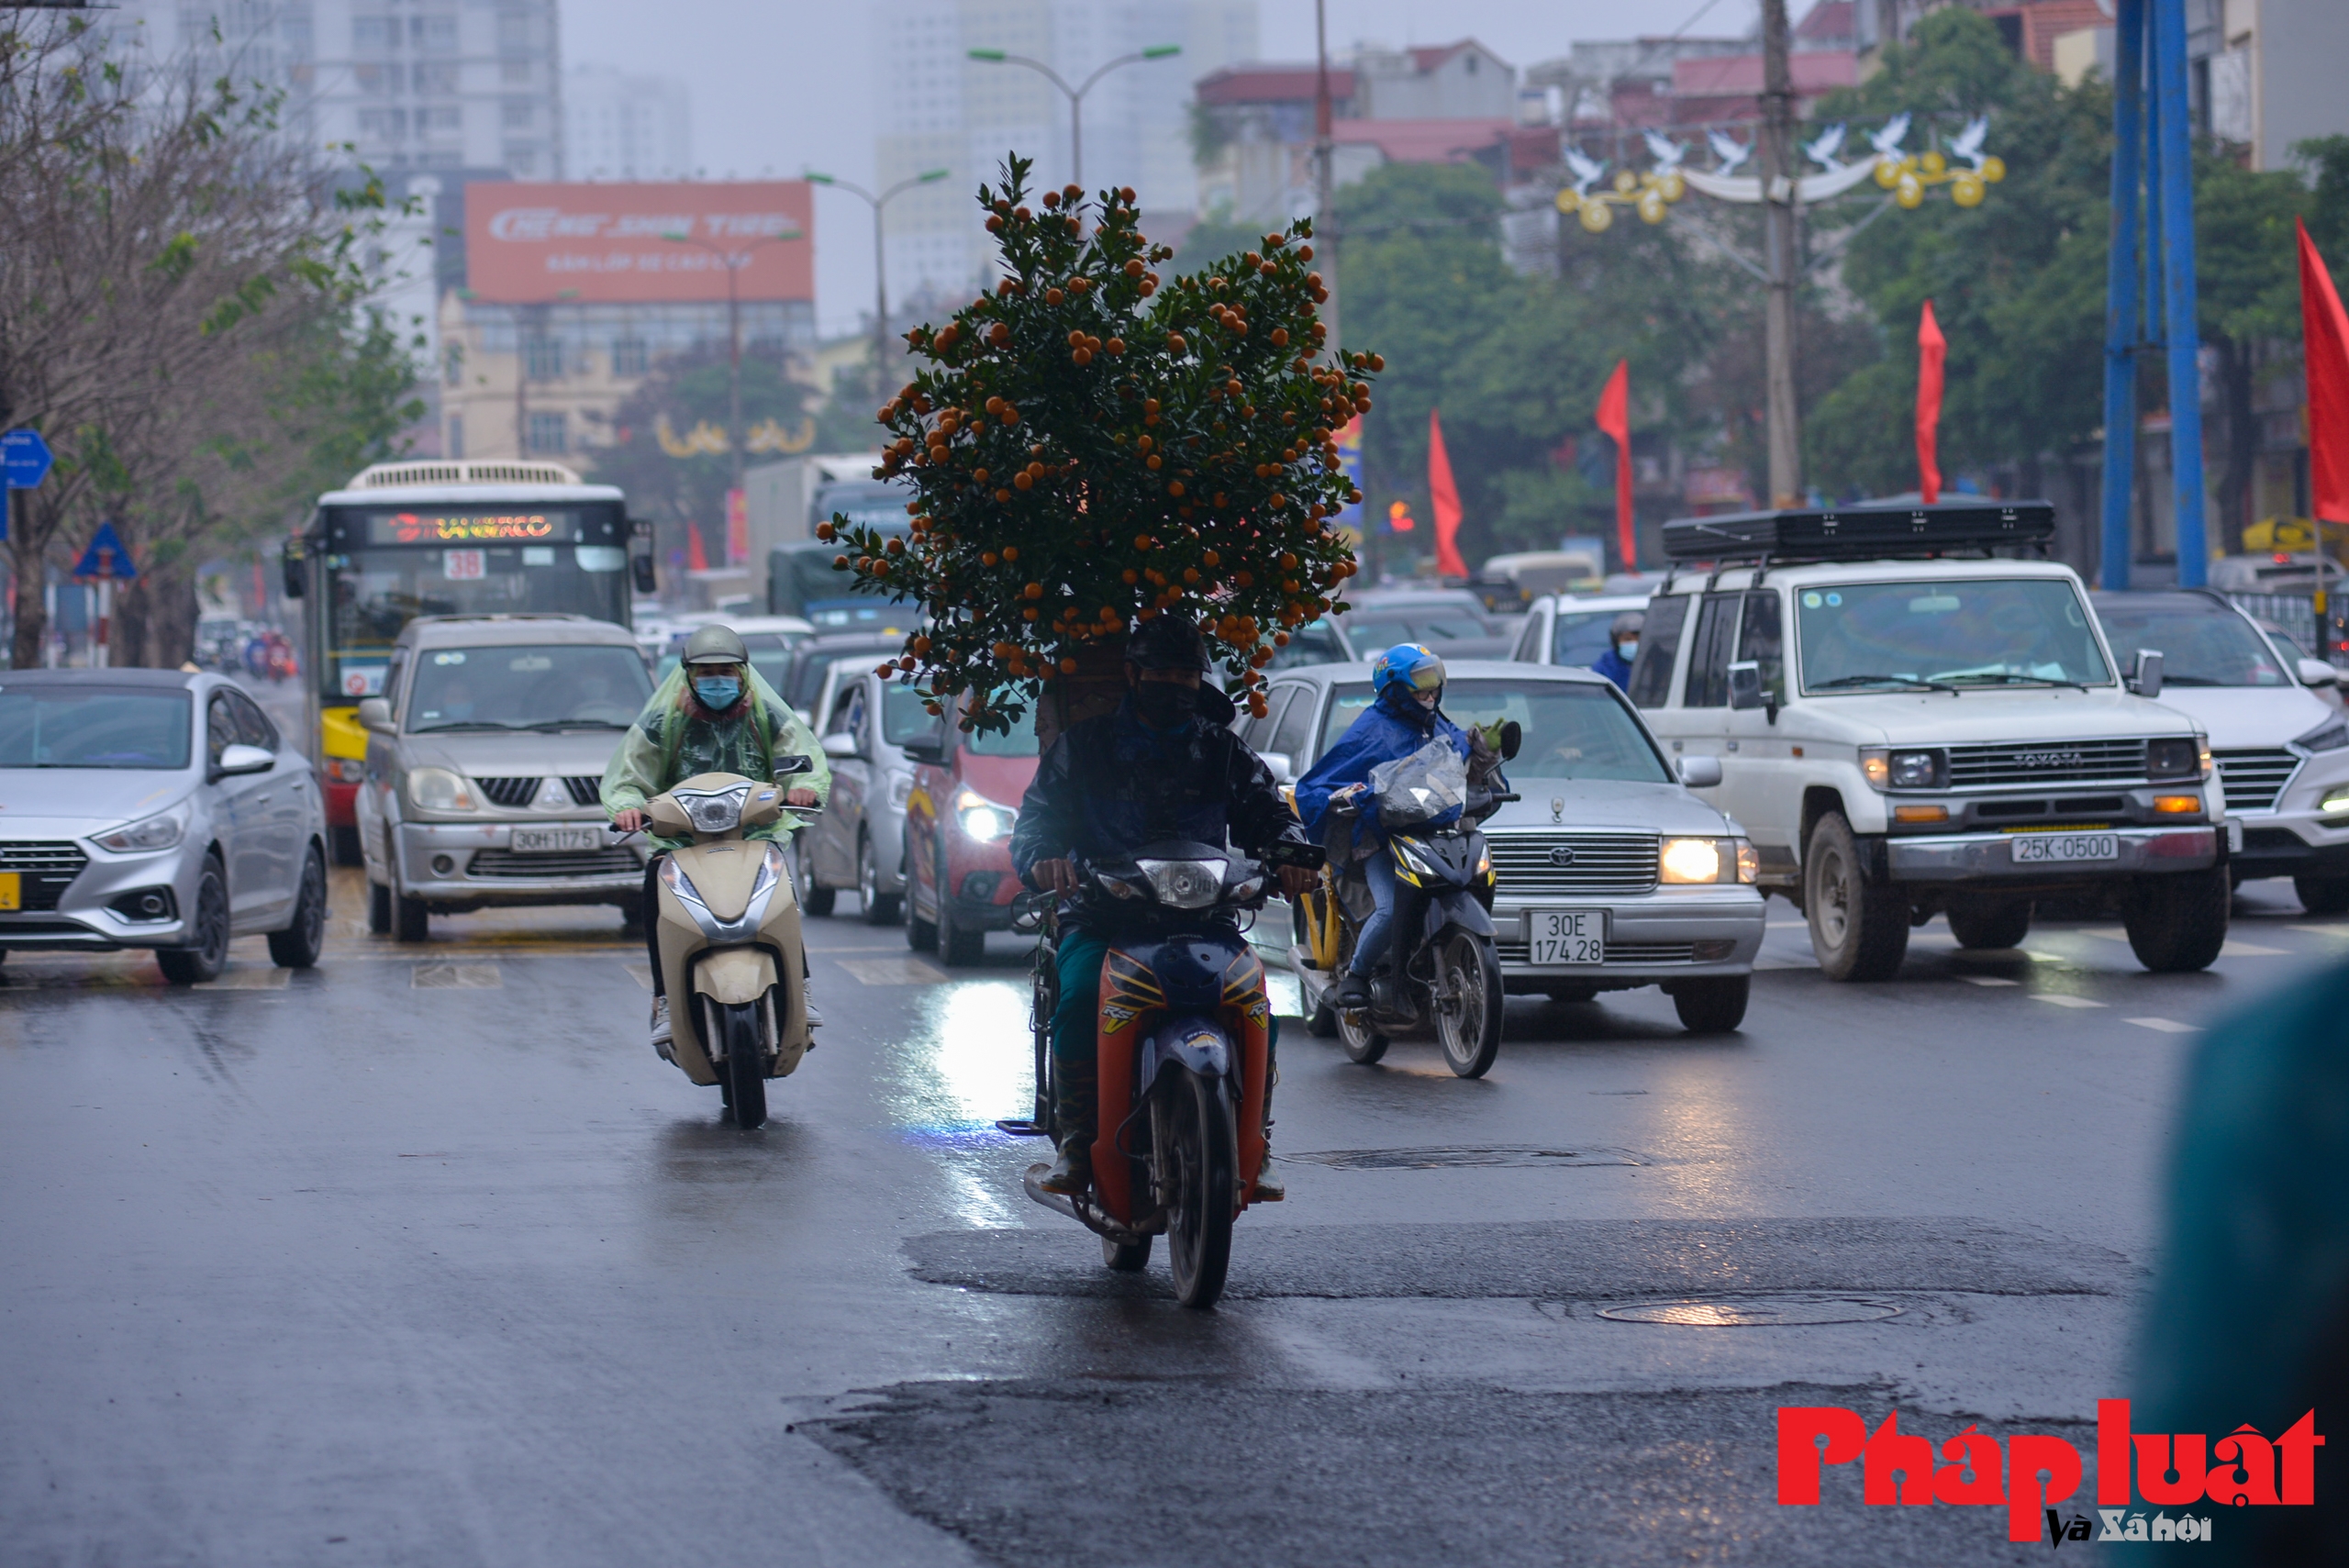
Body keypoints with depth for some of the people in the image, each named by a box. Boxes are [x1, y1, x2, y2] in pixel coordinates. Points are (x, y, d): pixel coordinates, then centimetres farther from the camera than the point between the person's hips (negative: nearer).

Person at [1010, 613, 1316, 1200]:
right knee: (1080, 1000, -33)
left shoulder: (1223, 752, 18)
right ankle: (1077, 1143, -21)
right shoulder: (1085, 745, 12)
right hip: (1100, 919, -1)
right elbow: (1038, 815, 4)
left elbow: (1269, 812, 14)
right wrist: (1041, 857, -21)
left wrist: (1289, 852, -11)